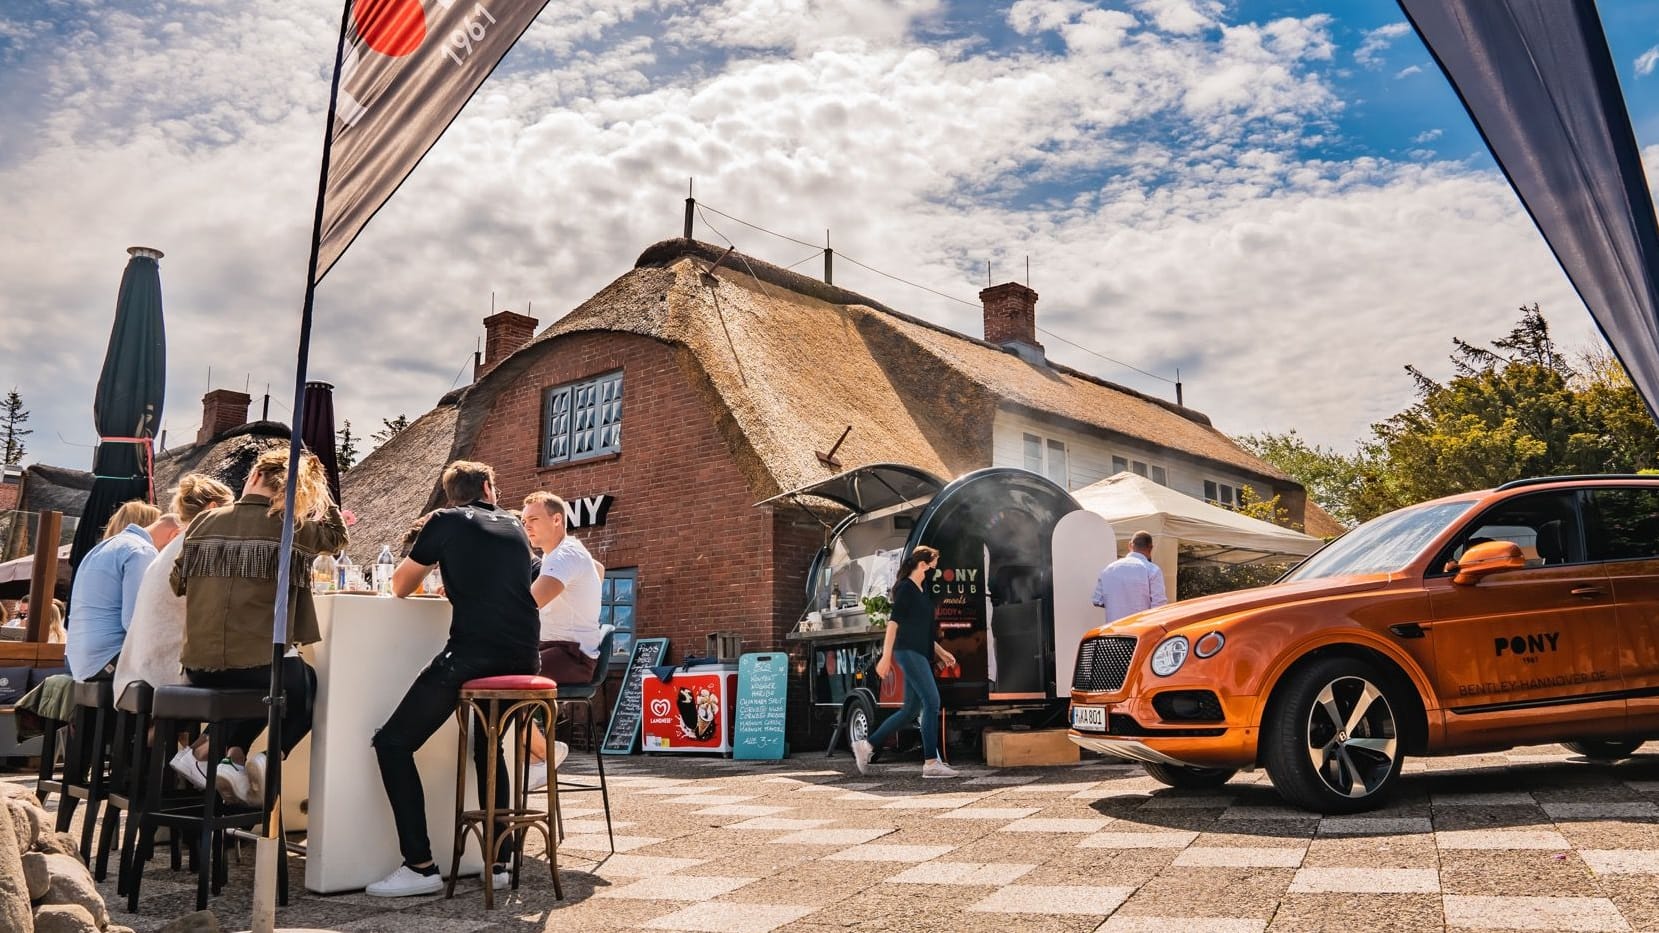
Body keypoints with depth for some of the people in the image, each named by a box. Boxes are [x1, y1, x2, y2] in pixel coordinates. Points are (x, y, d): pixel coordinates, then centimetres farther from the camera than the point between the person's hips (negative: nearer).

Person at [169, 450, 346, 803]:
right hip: (260, 665, -4)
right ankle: (268, 761, 6)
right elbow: (336, 535, 18)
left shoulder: (204, 521, 6)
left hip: (199, 666, 4)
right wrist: (317, 487, 20)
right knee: (309, 685, 28)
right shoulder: (290, 527, -2)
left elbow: (176, 583, 18)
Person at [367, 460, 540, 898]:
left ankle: (420, 866, -2)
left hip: (471, 656, -6)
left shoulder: (446, 521, 7)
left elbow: (399, 587, 16)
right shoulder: (515, 528, 21)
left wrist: (426, 565, 37)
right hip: (522, 659, 6)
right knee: (488, 745, 28)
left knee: (393, 743, 6)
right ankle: (497, 860, 23)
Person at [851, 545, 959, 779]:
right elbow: (894, 622, -14)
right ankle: (931, 762, -11)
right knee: (932, 702, -13)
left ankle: (866, 745, 15)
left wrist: (941, 652, 22)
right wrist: (886, 656, -20)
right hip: (908, 652, -9)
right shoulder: (905, 588, -6)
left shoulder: (920, 592, 21)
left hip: (918, 654, 10)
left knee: (911, 709, 8)